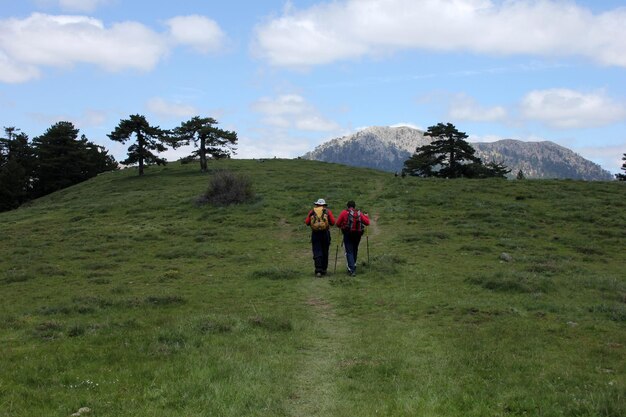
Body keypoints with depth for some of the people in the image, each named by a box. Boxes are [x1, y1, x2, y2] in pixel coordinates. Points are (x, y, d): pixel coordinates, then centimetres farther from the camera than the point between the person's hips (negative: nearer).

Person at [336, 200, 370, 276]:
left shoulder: (344, 213, -3)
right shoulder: (359, 213, 3)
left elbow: (338, 224, -4)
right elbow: (367, 222, 3)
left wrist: (342, 226, 18)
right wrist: (366, 216, 23)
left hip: (347, 234, -3)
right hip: (357, 235, 3)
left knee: (349, 252, -1)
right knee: (355, 250, 21)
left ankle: (351, 270, -11)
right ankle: (353, 266, 32)